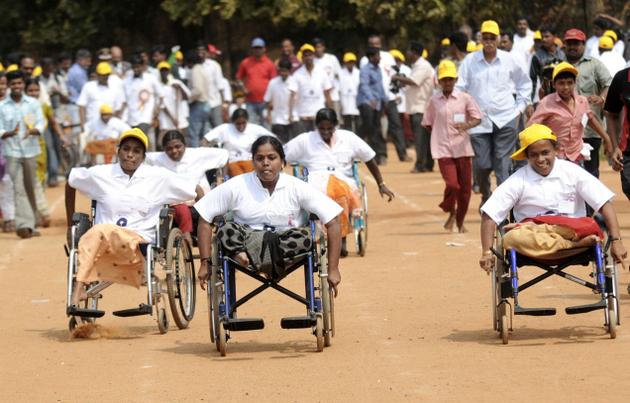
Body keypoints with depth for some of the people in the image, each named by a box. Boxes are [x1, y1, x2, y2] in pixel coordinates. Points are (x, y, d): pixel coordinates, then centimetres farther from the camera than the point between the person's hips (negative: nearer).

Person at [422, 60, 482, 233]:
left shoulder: (464, 98, 2)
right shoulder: (434, 101, 6)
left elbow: (477, 118, -1)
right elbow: (427, 124, 15)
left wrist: (467, 125, -19)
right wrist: (441, 133, 6)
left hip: (462, 148, 1)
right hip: (443, 149, -1)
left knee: (465, 187, 4)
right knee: (452, 184, -15)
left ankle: (460, 220, 23)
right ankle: (451, 214, 12)